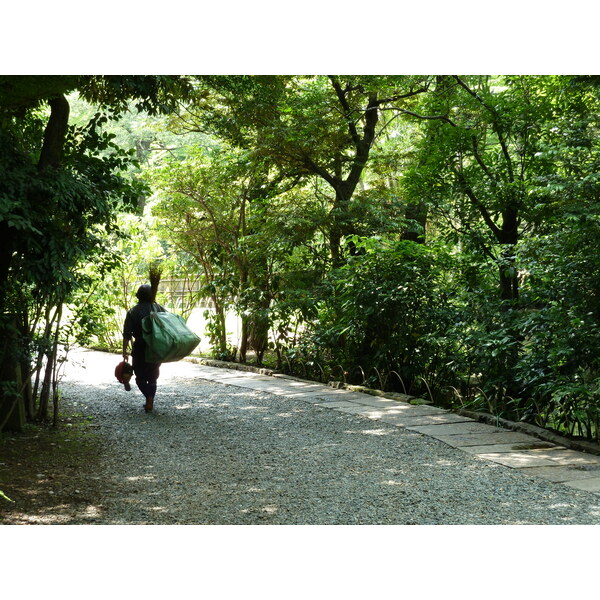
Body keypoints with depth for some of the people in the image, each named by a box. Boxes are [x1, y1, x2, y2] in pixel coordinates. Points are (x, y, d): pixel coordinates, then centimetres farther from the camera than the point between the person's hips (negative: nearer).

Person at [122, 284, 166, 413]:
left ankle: (149, 397, -17)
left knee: (140, 376, 7)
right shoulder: (159, 308, 2)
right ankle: (150, 402, 14)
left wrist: (124, 351, -4)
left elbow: (127, 334, -8)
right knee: (152, 377, 16)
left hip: (140, 350, -2)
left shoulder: (132, 312, -4)